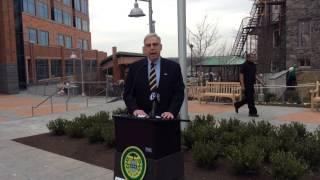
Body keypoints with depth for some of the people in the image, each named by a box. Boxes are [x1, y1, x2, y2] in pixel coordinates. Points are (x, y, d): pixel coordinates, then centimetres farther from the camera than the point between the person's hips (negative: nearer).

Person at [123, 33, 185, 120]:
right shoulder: (134, 67, 5)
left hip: (165, 117, 0)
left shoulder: (173, 67, 4)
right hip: (142, 116, 0)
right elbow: (127, 93, 4)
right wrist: (135, 109, -13)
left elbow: (179, 92, 0)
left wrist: (172, 112, -15)